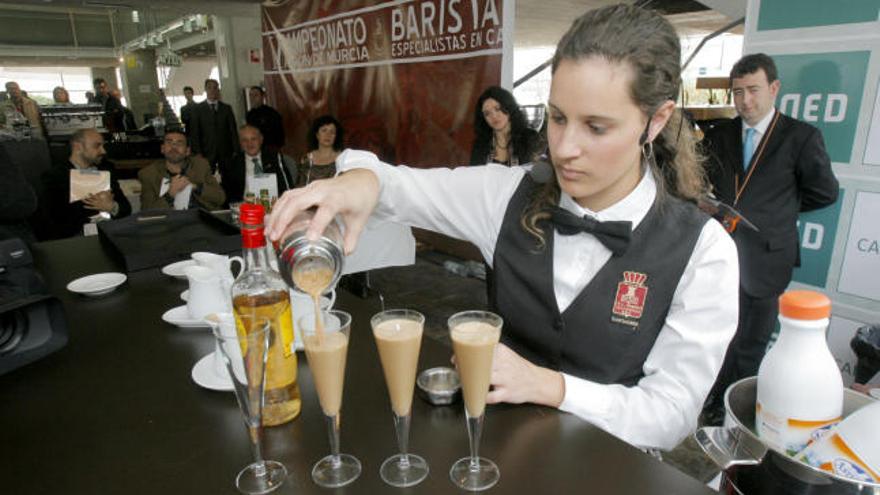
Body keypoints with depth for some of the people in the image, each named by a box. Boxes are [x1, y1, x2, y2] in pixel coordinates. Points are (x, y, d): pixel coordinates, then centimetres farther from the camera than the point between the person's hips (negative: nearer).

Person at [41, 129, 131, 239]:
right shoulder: (54, 175, 2)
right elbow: (57, 217, -10)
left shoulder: (107, 169, 15)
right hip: (74, 237, -4)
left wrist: (112, 207, -12)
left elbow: (126, 209, 10)